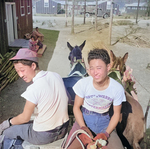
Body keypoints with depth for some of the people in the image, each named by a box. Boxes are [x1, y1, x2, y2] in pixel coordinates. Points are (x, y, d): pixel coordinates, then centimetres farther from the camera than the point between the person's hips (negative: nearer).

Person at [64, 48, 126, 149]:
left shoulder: (117, 89, -15)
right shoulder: (83, 83, -17)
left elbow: (116, 114, -3)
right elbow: (76, 107, -5)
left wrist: (106, 133, -15)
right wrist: (83, 127, -17)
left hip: (104, 122, 1)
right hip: (84, 119, -1)